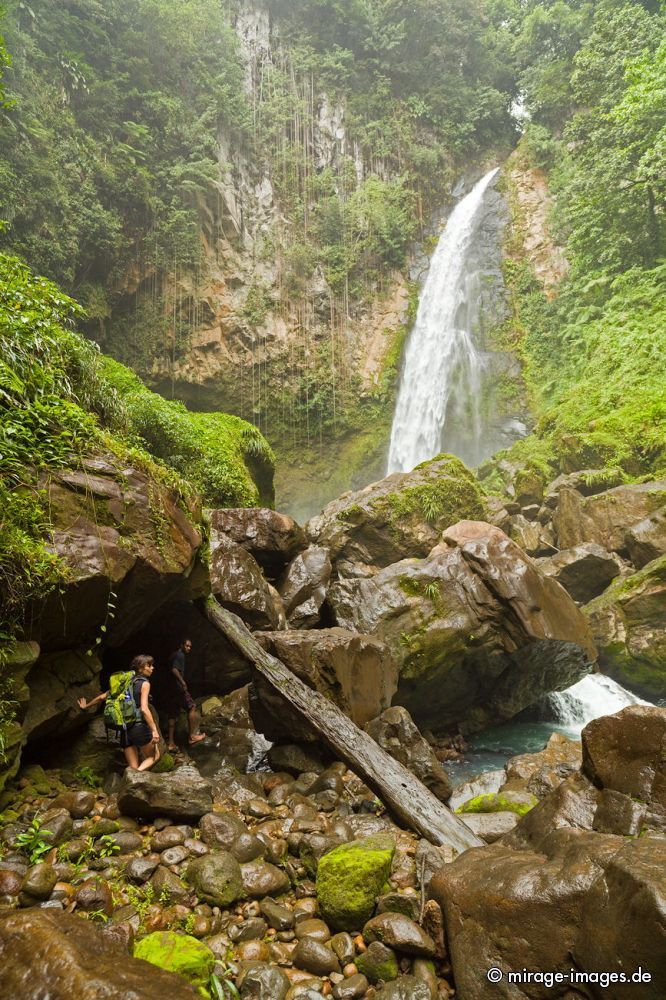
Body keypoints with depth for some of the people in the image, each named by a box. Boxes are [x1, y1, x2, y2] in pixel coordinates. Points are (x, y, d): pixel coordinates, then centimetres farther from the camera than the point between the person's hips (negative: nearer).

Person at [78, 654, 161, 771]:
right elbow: (144, 709, -18)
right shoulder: (144, 683, -6)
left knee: (133, 768, 12)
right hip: (139, 727, -6)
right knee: (155, 756, 10)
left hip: (124, 729, 6)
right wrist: (154, 730, -20)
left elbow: (102, 697, 20)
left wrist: (86, 706, 37)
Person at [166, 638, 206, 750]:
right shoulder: (180, 655, -10)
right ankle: (193, 735, 0)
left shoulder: (174, 655, 19)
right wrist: (182, 682, -25)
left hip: (171, 688, 9)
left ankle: (170, 742, 11)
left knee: (173, 714, 9)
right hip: (178, 687, -9)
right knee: (191, 707, -1)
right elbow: (174, 669, -23)